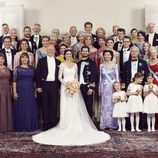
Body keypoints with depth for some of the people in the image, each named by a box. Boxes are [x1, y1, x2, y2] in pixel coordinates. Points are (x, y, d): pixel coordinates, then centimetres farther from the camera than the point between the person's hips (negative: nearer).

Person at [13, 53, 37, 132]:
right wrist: (14, 92, -11)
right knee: (20, 108, 2)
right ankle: (20, 127, 13)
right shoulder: (17, 69, 0)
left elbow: (34, 81, 10)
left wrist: (35, 91, 6)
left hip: (30, 91, 3)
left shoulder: (32, 69, 8)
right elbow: (14, 81, -4)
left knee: (30, 109, 6)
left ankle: (30, 126, 19)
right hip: (20, 91, -2)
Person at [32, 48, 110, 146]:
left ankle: (74, 126, 7)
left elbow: (76, 77, 13)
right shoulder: (62, 65, 2)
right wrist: (65, 83, -16)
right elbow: (59, 77, -2)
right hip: (65, 86, -3)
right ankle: (66, 126, 3)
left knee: (75, 107, 0)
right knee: (65, 107, -3)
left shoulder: (75, 65, 11)